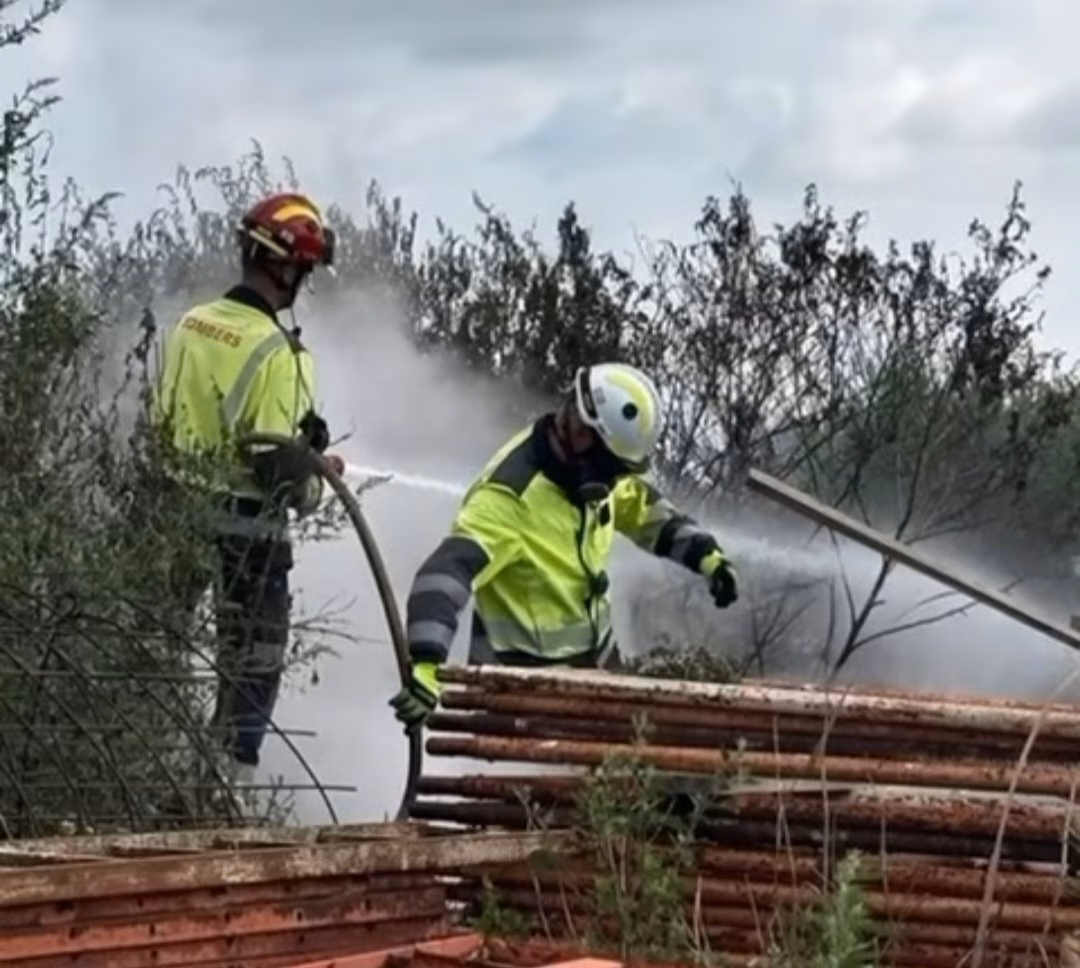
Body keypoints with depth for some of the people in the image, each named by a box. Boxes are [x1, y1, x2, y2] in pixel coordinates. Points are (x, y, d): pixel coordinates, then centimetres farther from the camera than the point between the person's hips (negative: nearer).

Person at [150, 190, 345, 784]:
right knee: (251, 666, 5)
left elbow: (159, 423, 10)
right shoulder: (277, 353, -21)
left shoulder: (188, 327, 2)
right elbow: (277, 463, -21)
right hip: (247, 525, -7)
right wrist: (317, 483, -2)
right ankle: (230, 774, 6)